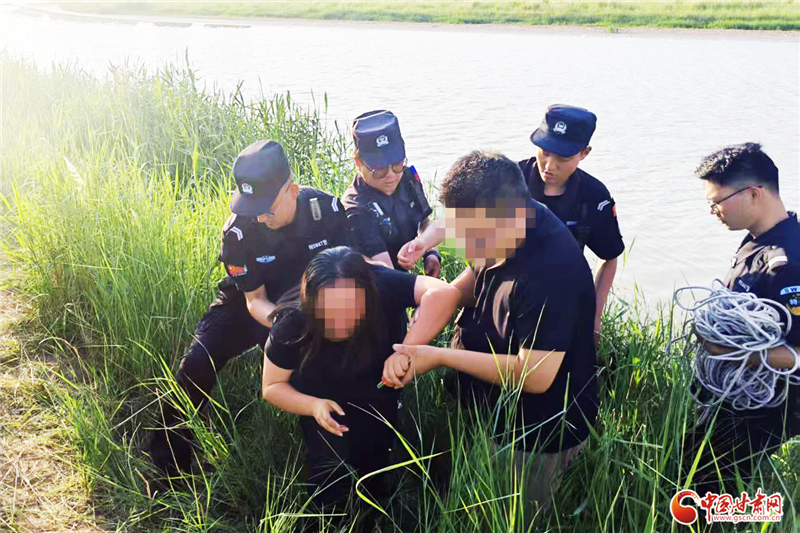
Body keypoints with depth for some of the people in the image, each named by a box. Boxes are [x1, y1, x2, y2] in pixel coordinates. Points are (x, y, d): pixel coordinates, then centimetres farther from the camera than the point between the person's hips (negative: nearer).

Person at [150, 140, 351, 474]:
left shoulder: (327, 209, -24)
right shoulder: (238, 231, -25)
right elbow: (255, 299, -18)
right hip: (255, 305, 0)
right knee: (197, 363, -19)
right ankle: (167, 464, 3)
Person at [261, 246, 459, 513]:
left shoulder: (383, 287, -35)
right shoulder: (292, 324, -31)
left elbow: (443, 293, -51)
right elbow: (272, 387, -17)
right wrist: (313, 406, -35)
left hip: (377, 398, 1)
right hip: (322, 401, 0)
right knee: (332, 483, -5)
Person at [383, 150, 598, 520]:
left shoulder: (551, 271, -36)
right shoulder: (503, 231, -10)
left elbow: (534, 375, -35)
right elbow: (461, 289, -1)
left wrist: (440, 357, -26)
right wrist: (408, 348, -16)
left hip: (538, 441, -8)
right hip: (497, 413, 8)